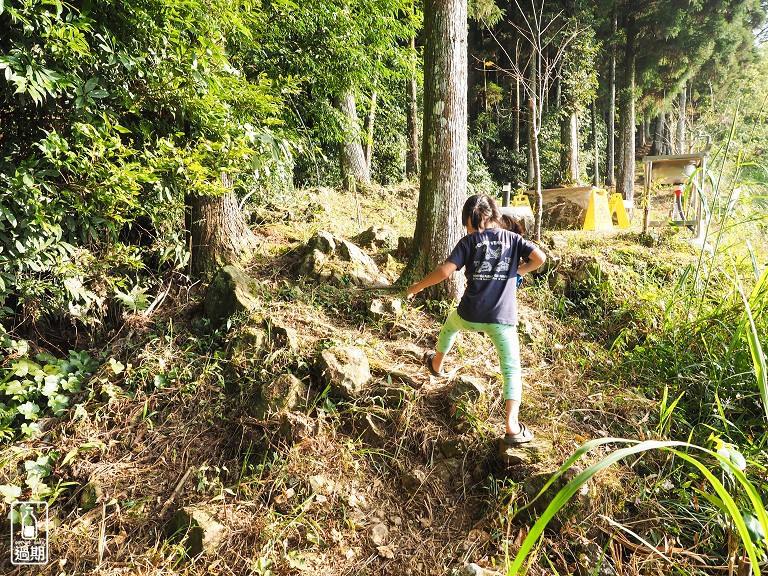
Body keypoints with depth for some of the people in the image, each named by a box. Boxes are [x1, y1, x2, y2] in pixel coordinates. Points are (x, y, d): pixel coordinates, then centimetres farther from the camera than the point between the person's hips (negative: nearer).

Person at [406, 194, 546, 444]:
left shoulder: (469, 241, 1)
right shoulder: (512, 238, 8)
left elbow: (445, 270, -8)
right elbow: (539, 257, -3)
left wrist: (417, 287, 4)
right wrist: (519, 270, 16)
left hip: (471, 315, 0)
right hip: (502, 318, 0)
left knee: (450, 325, 34)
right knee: (512, 370, 6)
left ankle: (437, 365, 57)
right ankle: (512, 427, -4)